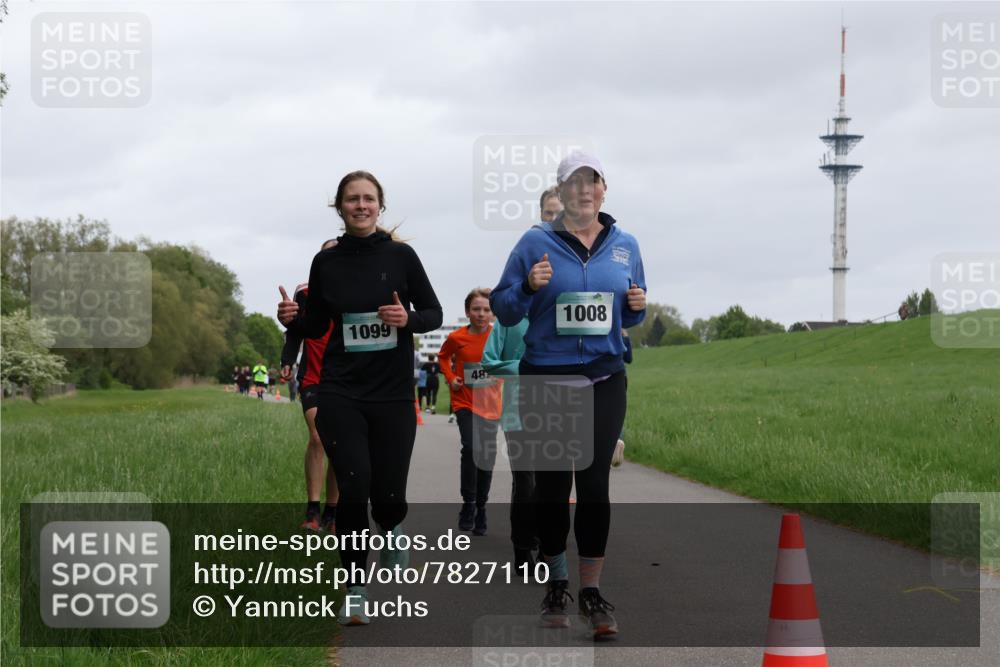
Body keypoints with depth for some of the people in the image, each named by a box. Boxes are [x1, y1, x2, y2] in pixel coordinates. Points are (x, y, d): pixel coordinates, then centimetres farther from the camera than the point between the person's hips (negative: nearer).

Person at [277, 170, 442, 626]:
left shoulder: (400, 255, -1)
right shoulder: (326, 262, 3)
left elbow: (434, 314, 3)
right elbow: (316, 327, 11)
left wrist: (408, 319, -18)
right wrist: (292, 319, -9)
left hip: (393, 395, 0)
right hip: (341, 394, 1)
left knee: (388, 496, -2)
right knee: (354, 489, -10)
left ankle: (391, 530, 37)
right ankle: (355, 590, 7)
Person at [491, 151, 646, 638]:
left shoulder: (624, 245, 8)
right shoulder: (536, 242, -1)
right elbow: (503, 310, 0)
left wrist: (637, 305, -5)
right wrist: (529, 286, -19)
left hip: (603, 379, 2)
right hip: (546, 378, -1)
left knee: (594, 483, -1)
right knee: (551, 484, 5)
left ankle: (591, 591, 7)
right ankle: (557, 584, 22)